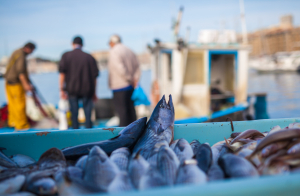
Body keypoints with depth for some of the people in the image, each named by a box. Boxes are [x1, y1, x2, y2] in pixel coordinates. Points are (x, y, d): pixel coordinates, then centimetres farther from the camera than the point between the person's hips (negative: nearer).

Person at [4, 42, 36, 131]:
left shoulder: (16, 52, 16)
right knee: (20, 103, -5)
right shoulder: (21, 55, -17)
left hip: (9, 82, 10)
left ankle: (12, 121, 32)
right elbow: (20, 71, -26)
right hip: (15, 83, -10)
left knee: (12, 102, 19)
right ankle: (21, 125, -1)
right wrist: (25, 84, -29)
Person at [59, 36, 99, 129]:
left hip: (72, 89, 0)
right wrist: (94, 93, 14)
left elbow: (62, 73, -2)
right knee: (88, 115, 4)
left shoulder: (66, 56, 4)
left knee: (74, 115, 6)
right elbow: (95, 76, 7)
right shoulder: (89, 57, 5)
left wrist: (62, 90, 0)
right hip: (87, 90, 0)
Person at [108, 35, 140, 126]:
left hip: (119, 87, -8)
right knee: (130, 109, 13)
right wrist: (135, 79, 6)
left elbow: (120, 68, -21)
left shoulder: (113, 52, -10)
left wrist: (130, 79, -11)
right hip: (130, 87, 8)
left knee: (122, 111, -6)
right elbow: (137, 67, 15)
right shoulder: (129, 51, 15)